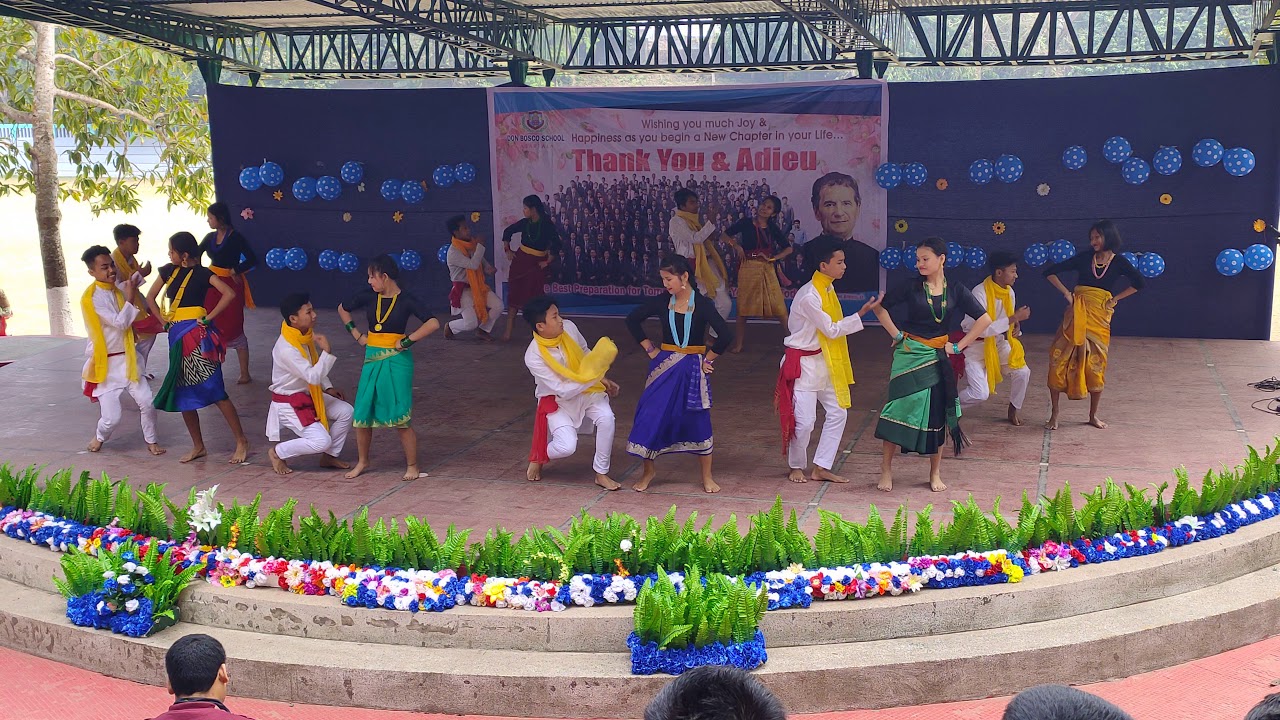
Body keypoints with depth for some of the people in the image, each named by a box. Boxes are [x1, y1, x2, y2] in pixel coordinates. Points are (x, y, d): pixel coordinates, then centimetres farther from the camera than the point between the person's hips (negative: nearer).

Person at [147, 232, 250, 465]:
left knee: (215, 391, -7)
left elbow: (229, 294, -21)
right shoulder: (169, 270, 10)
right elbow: (150, 297, 21)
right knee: (183, 394, 10)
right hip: (177, 336, 7)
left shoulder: (201, 273, -7)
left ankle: (241, 442, -1)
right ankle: (198, 446, 20)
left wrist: (208, 318, -17)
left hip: (197, 336, -7)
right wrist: (164, 320, 9)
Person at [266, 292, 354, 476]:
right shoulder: (286, 349, -30)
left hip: (309, 395, 9)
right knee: (321, 441, -18)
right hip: (289, 403, -9)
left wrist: (328, 388, 6)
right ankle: (277, 453, 5)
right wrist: (327, 351, -36)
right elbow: (313, 377, -33)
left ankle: (329, 457, 14)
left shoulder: (306, 335, -2)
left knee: (346, 411, -4)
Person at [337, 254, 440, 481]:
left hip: (396, 361, -5)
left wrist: (407, 341, -18)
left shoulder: (406, 300, -10)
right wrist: (356, 334, 11)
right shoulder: (369, 296, 2)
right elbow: (343, 309, 20)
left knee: (400, 417, -5)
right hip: (372, 360, 5)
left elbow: (433, 323, -21)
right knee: (362, 413, 7)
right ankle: (362, 462, 25)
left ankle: (412, 466, 9)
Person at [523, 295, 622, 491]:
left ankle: (601, 473, -7)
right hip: (558, 400, -4)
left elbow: (586, 354, 7)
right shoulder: (534, 357, -28)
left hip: (587, 390, 4)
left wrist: (603, 380, -1)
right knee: (566, 446, -22)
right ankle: (537, 459, 15)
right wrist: (595, 375, -30)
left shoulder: (569, 328, -14)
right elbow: (564, 391, -26)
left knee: (606, 417, -24)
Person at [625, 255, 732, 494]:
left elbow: (725, 336, -13)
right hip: (664, 366, 3)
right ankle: (647, 472, 19)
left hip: (692, 368, -3)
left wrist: (708, 360, -5)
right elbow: (633, 320, 10)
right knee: (651, 417, 1)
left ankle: (707, 477, 17)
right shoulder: (662, 302, -1)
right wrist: (650, 349, 7)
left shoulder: (702, 304, -10)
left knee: (698, 420, 3)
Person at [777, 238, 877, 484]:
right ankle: (796, 467, 18)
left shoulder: (827, 290, 6)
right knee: (804, 420, -6)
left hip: (823, 362, 9)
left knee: (838, 413, 9)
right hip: (803, 363, -9)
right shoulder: (809, 296, -22)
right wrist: (861, 314, -20)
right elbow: (831, 330, -18)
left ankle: (821, 468, 16)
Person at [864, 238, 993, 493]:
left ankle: (935, 473, 19)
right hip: (909, 355, -2)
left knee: (937, 413, 6)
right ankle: (886, 468, 5)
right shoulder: (911, 287, -3)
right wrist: (896, 334, -4)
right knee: (900, 409, -5)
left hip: (937, 358, 2)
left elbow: (984, 319, 3)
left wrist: (959, 346, -1)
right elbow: (879, 307, 2)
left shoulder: (956, 290, 0)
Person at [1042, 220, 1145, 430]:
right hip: (1077, 315, 0)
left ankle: (1093, 415, 19)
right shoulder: (1084, 258, 5)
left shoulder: (1119, 262, 4)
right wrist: (1066, 293, -3)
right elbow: (1050, 272, 6)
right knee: (1059, 360, -8)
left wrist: (1116, 298, -1)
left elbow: (1140, 283, 1)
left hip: (1099, 317, 0)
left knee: (1096, 365, 2)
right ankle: (1054, 414, 0)